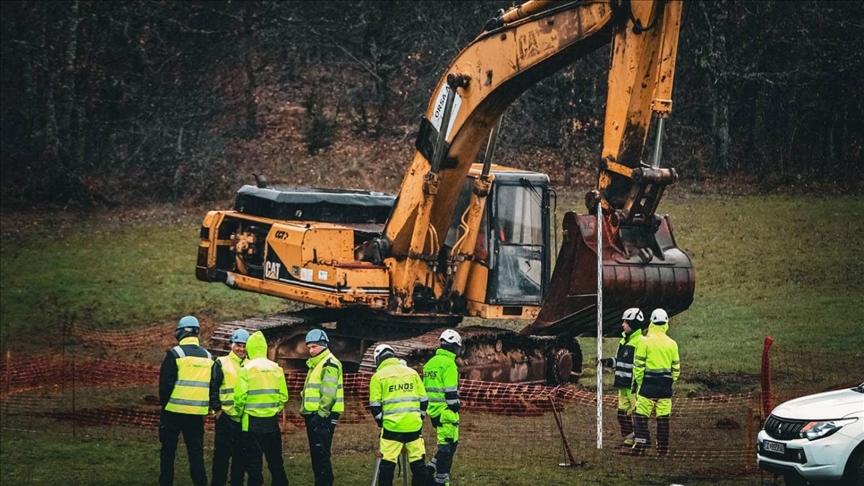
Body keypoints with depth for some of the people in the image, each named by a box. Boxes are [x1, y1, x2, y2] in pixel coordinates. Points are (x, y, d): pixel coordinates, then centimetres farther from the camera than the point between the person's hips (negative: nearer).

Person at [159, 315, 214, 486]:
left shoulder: (175, 354, -10)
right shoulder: (208, 357, 8)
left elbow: (166, 383, -11)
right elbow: (213, 385, 11)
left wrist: (164, 403, 2)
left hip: (174, 410, -4)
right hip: (198, 413, 4)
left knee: (168, 451, 7)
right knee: (196, 452, 8)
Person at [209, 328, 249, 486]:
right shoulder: (222, 364, 0)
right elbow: (213, 388, -3)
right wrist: (217, 409, -9)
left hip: (246, 418, 4)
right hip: (226, 417, -4)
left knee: (241, 455, 8)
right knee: (222, 453, -3)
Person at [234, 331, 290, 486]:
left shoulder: (247, 369, -10)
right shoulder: (276, 368, 1)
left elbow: (240, 396, -12)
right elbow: (283, 396, 2)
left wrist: (239, 412, 6)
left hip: (252, 421, -4)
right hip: (272, 421, 4)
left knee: (254, 462, 2)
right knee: (275, 461, 14)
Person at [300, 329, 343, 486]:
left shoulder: (329, 364, -12)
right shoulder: (315, 364, 20)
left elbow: (328, 393, -20)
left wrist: (321, 414, -21)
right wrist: (305, 410, 17)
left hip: (323, 417, -10)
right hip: (313, 415, 10)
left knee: (321, 454, -11)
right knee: (316, 454, 12)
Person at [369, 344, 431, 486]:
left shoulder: (378, 376, 0)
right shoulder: (412, 373, 10)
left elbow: (375, 405, -1)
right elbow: (423, 400, 11)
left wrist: (381, 421, 12)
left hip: (392, 426, -3)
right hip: (414, 425, 3)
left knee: (387, 464, 0)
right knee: (418, 463, 9)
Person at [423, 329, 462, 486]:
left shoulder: (431, 363, 14)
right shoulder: (448, 364, -14)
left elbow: (426, 388, 19)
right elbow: (451, 391, -19)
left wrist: (427, 410, 24)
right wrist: (455, 407, -15)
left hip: (433, 411, 9)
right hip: (446, 412, -9)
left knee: (448, 443, 18)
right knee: (447, 445, -1)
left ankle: (429, 470, 11)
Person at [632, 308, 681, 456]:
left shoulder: (645, 341, -8)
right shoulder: (672, 344, 5)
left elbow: (638, 366, -8)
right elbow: (676, 368, 10)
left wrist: (638, 383, 3)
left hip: (648, 385, -4)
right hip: (665, 388, 4)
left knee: (641, 417, 0)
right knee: (663, 419, 8)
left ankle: (640, 446, -9)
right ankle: (663, 450, 11)